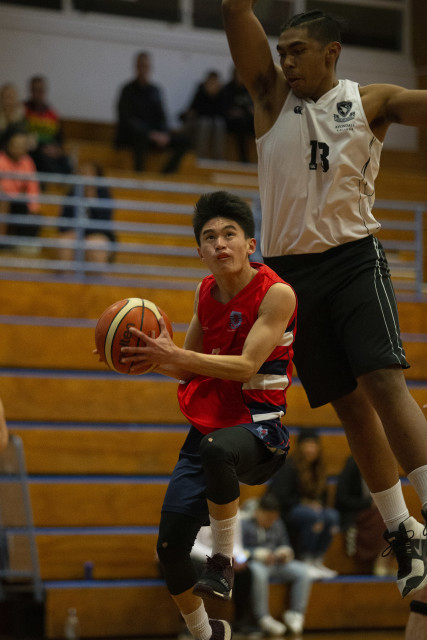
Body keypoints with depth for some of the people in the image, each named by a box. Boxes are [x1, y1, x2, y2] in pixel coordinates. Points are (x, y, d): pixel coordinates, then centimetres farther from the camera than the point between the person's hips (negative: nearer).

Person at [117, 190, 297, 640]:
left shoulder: (276, 294, -11)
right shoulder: (206, 292, 9)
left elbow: (246, 366, -21)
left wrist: (173, 355, -29)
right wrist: (153, 357, -3)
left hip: (258, 430, -6)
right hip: (207, 428, 6)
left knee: (216, 448, -43)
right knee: (170, 547, -1)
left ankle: (223, 560, -22)